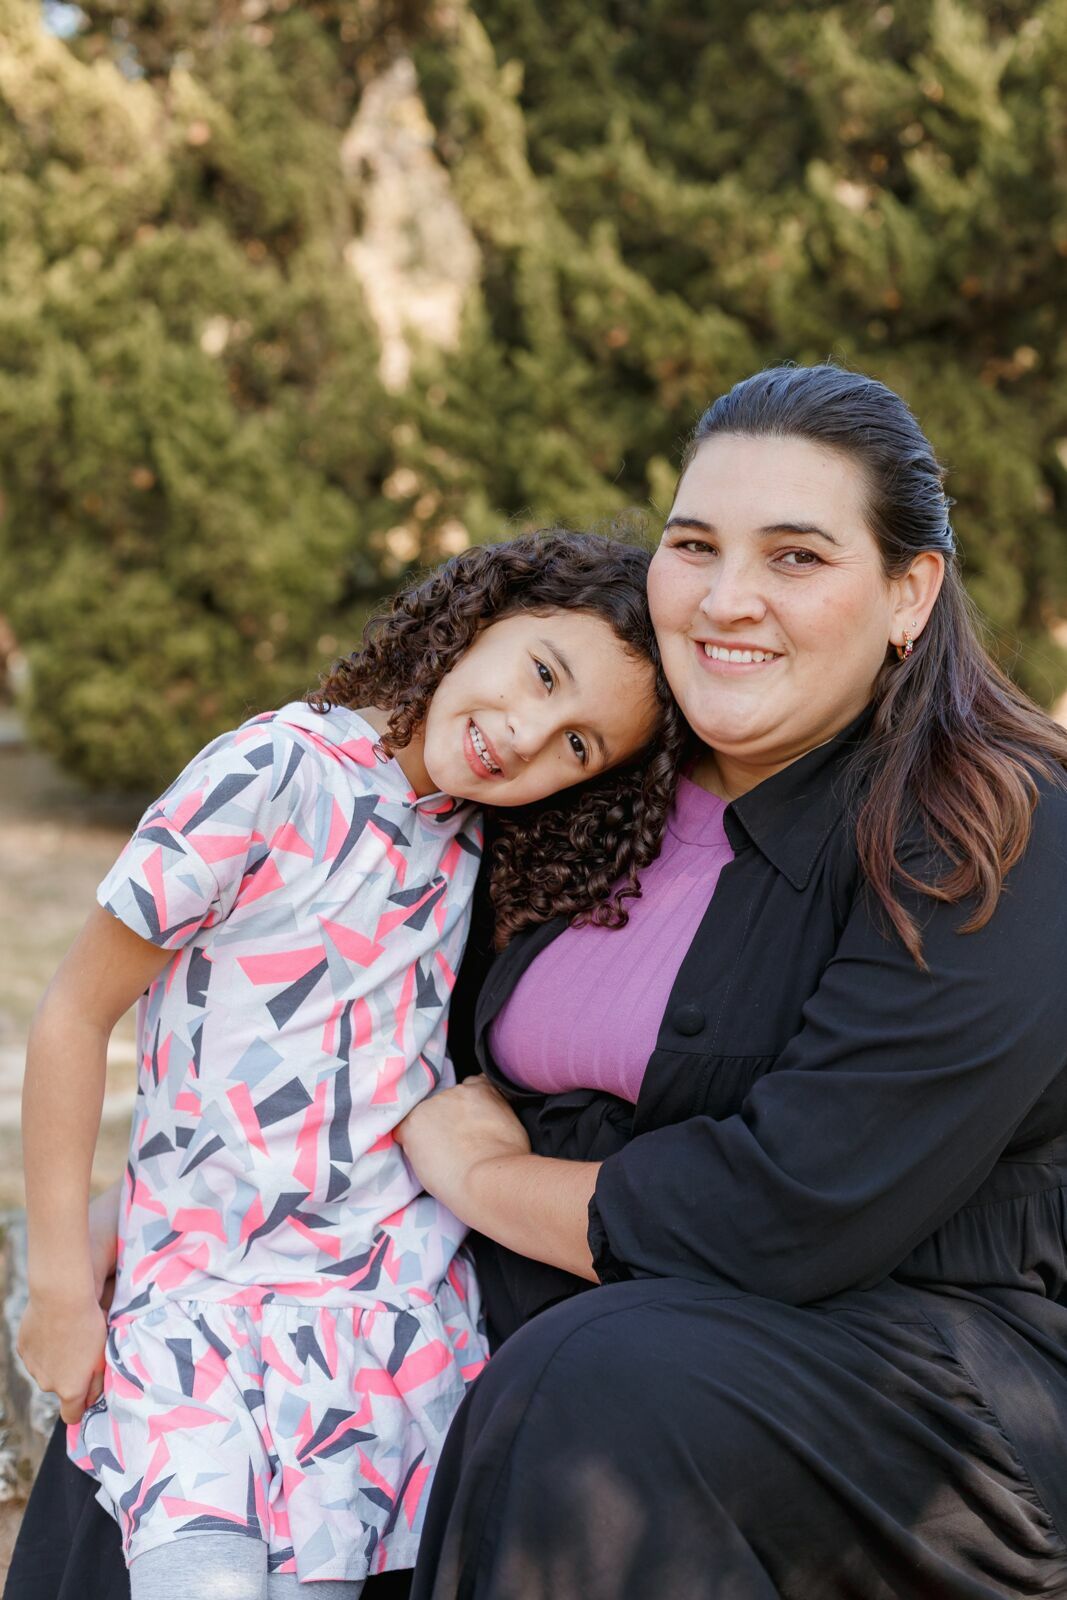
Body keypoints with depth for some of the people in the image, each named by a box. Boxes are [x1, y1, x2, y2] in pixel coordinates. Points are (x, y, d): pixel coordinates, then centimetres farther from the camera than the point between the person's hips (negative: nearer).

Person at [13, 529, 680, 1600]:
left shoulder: (477, 849, 6)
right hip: (201, 1288, -4)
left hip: (395, 1304, 4)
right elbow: (77, 1012, -6)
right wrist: (59, 1285, -4)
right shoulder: (272, 777, -11)